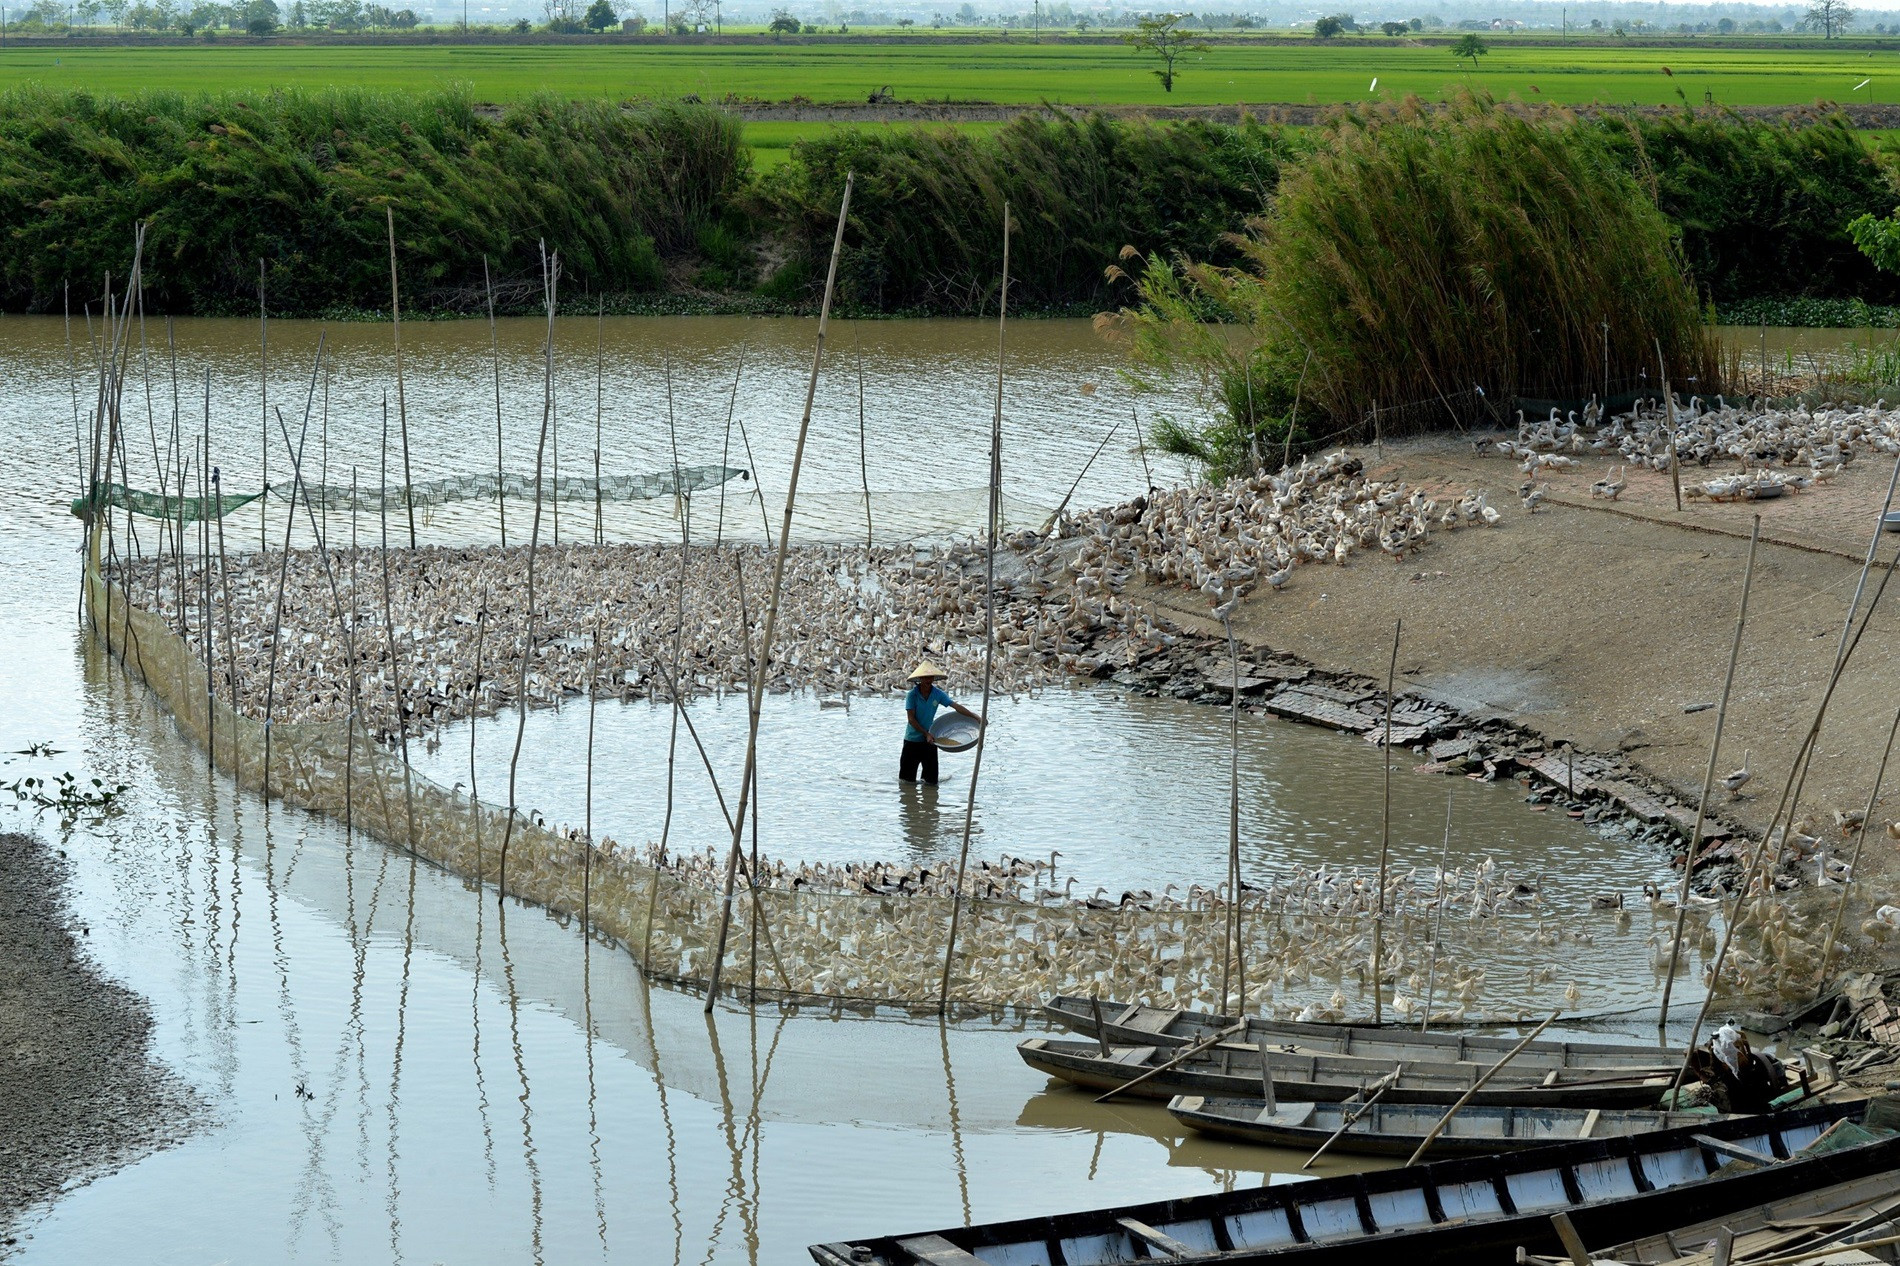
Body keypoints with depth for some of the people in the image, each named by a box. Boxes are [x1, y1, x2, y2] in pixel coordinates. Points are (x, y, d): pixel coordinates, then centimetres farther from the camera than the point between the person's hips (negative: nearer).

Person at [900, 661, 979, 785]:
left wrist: (976, 717, -17)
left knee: (931, 779, 5)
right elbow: (911, 719, -14)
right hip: (912, 739, -3)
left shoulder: (937, 694, -5)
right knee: (908, 779, 5)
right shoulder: (912, 695, -13)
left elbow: (956, 706, -8)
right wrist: (926, 734, -19)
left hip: (929, 739, 3)